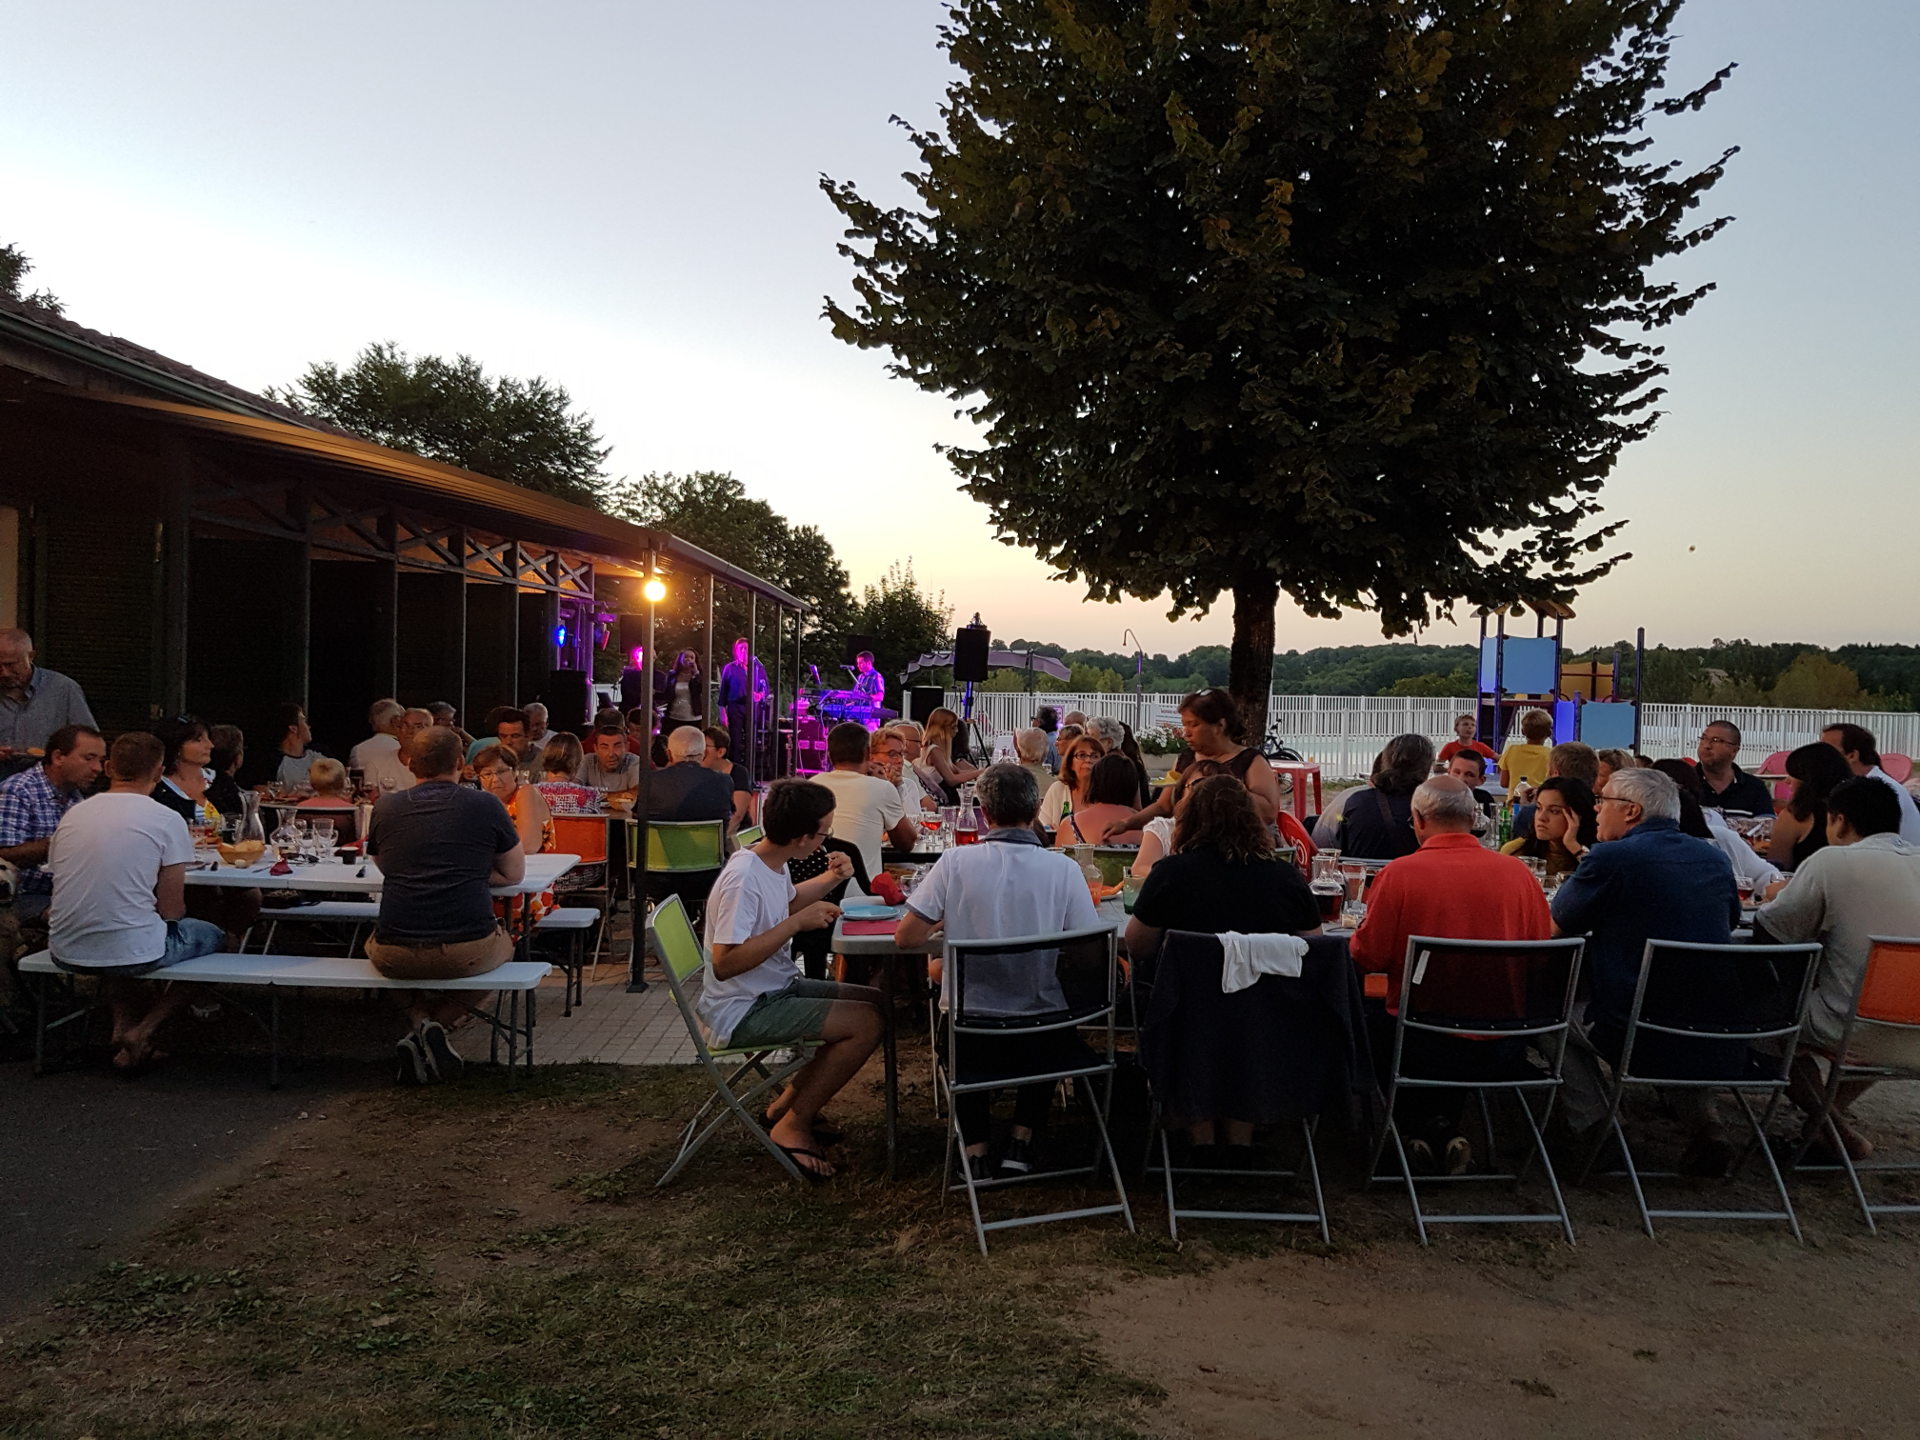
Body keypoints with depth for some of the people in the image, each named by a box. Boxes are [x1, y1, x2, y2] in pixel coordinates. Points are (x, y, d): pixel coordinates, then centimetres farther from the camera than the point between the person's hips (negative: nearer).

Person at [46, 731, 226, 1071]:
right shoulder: (167, 820, -7)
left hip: (66, 954, 5)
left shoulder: (72, 814, 7)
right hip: (131, 953, -5)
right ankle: (143, 1032, 6)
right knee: (211, 935, 23)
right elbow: (171, 909, -6)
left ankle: (124, 1021, 19)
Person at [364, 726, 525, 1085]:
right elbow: (515, 874, 12)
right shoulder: (486, 807, 1)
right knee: (504, 945, 32)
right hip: (468, 952, -3)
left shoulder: (385, 808, 8)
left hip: (395, 956, 3)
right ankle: (440, 1023, 7)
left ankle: (421, 1021, 10)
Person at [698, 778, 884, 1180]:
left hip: (777, 989, 10)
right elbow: (725, 963, -31)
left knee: (878, 1003, 8)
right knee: (867, 1023, -18)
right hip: (741, 1011, -10)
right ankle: (791, 1126, -3)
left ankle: (789, 1103, 15)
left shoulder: (771, 862, 4)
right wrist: (797, 923, -28)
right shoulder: (743, 878, -25)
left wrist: (829, 880, 8)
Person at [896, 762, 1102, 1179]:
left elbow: (907, 937, -8)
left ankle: (975, 1151, 25)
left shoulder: (955, 863, -11)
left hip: (970, 1040, 0)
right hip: (1038, 1041, 0)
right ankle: (1021, 1142, 25)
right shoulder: (1063, 869, -10)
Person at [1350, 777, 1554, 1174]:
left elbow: (1366, 957, -8)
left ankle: (1431, 1127, 14)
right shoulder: (1517, 872, -3)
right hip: (1501, 1050, 4)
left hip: (1422, 1048, -4)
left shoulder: (1399, 873, -12)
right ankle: (1448, 1131, 20)